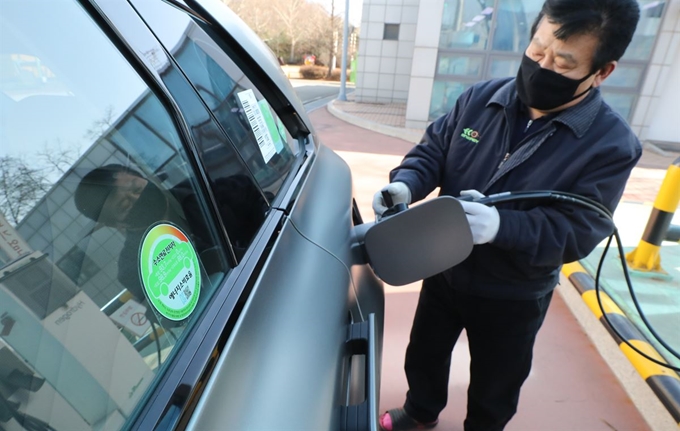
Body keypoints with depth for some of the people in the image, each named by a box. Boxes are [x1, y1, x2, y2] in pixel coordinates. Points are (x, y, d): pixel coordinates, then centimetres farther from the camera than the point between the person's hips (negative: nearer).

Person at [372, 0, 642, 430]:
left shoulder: (611, 145, -18)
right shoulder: (480, 99, -9)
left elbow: (574, 234, -22)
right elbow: (432, 150, -4)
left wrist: (500, 226, -41)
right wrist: (405, 184, -26)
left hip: (512, 299, -3)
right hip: (444, 272, 4)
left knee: (494, 387, 23)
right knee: (424, 355, 26)